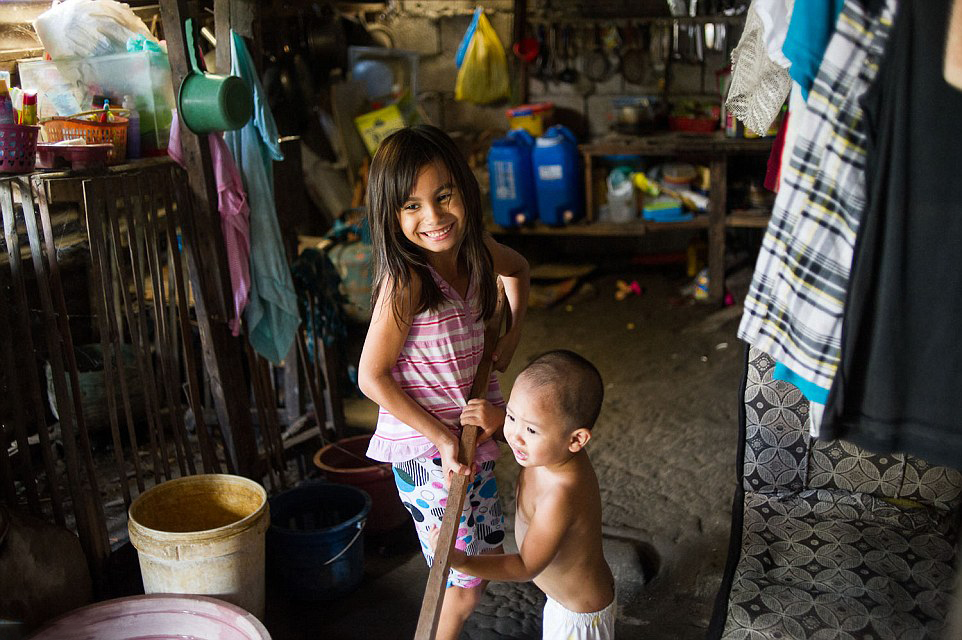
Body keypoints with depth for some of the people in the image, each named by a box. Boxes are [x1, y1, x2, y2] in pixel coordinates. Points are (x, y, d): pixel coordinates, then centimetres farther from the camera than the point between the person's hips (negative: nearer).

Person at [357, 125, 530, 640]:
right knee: (465, 580, 5)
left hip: (470, 436, 8)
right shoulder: (405, 280, -26)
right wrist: (443, 437, -19)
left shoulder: (474, 250, -5)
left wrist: (512, 333, 8)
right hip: (425, 449, -8)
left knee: (488, 556, 24)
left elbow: (517, 268, 20)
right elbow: (372, 377, -21)